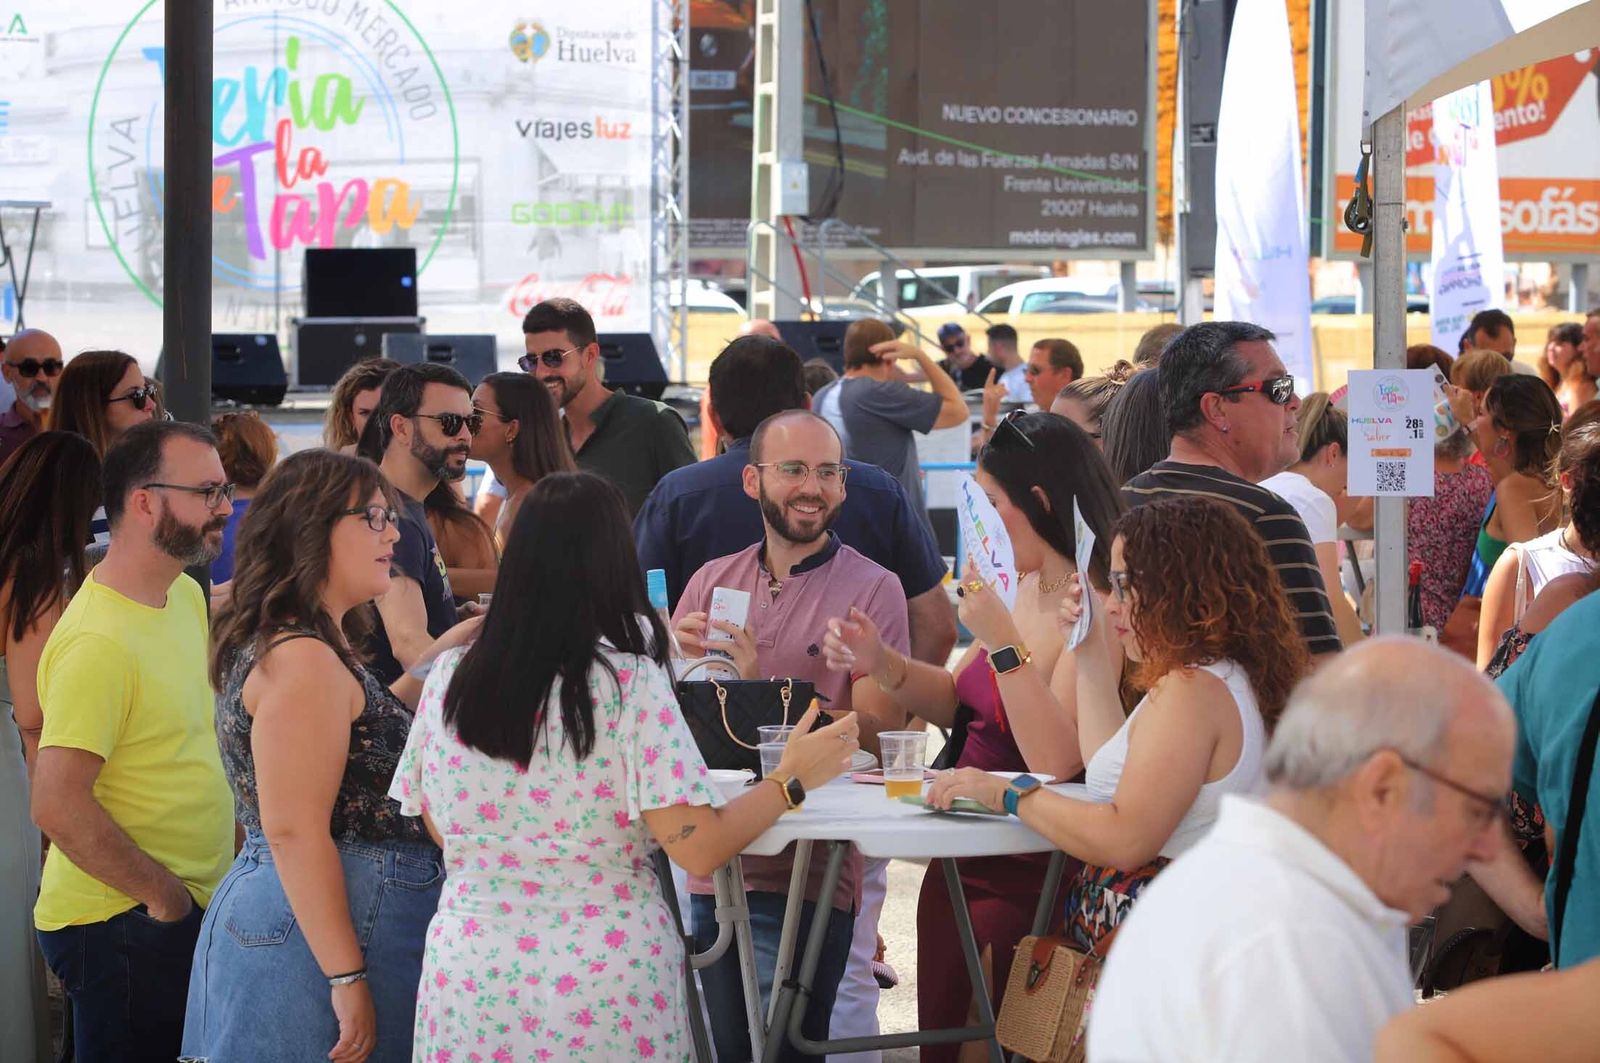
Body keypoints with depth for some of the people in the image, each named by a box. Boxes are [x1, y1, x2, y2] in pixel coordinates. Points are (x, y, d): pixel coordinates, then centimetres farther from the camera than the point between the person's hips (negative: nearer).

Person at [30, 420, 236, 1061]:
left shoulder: (186, 596, 9)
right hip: (120, 929, -9)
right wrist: (163, 893, -18)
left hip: (188, 907, 9)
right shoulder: (97, 641, -22)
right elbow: (58, 806, -28)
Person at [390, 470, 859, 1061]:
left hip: (467, 978, 3)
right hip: (605, 983, -3)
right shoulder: (630, 684, -13)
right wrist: (791, 780, -1)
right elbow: (700, 850, -14)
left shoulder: (448, 679, -1)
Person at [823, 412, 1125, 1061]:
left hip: (1020, 880, -9)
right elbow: (957, 701, 16)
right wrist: (880, 663, 0)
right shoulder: (1027, 588, 6)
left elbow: (1056, 763, -30)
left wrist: (1002, 642, -33)